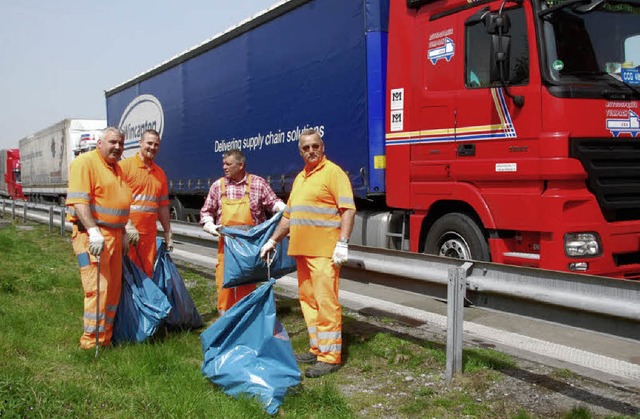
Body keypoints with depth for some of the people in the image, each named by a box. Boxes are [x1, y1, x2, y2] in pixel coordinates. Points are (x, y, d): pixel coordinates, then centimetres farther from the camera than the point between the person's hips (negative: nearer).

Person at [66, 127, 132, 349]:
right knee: (98, 289, -11)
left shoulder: (116, 168, 19)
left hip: (114, 235, 9)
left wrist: (123, 235, 25)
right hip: (93, 234, -9)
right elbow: (79, 200, -20)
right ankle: (92, 342, -1)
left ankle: (106, 337, 22)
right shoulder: (85, 162, -9)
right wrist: (93, 231, -28)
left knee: (114, 288, 12)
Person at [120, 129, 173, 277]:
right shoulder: (125, 165, -3)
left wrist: (168, 234, 19)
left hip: (149, 233, 6)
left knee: (147, 273, 6)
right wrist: (128, 226, -19)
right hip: (126, 232, -6)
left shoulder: (160, 173, 17)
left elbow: (163, 205, 20)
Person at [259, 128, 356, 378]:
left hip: (324, 251, -8)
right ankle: (317, 348, 21)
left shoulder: (332, 172, -4)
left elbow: (348, 209, -12)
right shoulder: (300, 178, 21)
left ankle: (330, 356, -4)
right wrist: (273, 240, 27)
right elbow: (289, 214, 29)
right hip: (301, 250, 9)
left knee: (326, 301, -9)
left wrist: (343, 242, -20)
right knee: (307, 299, 11)